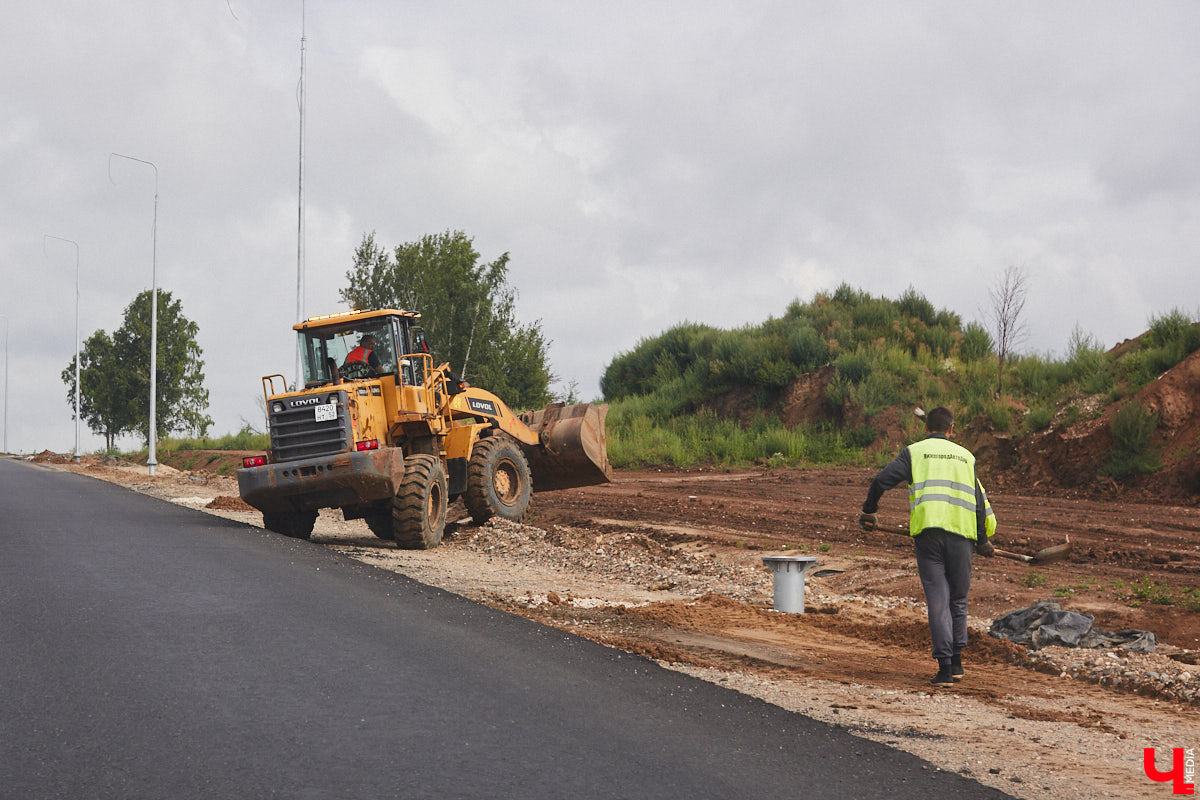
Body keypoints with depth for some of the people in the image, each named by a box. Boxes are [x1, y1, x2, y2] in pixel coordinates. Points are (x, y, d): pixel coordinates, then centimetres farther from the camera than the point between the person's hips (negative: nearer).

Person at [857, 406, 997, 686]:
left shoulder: (915, 452, 11)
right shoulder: (965, 456, 18)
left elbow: (882, 480, -2)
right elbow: (979, 502, 18)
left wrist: (869, 510, 12)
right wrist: (983, 540, 28)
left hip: (927, 530, -2)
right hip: (960, 532, 2)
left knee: (937, 600, -2)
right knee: (958, 599, 16)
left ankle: (945, 665, -10)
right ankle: (956, 662, 18)